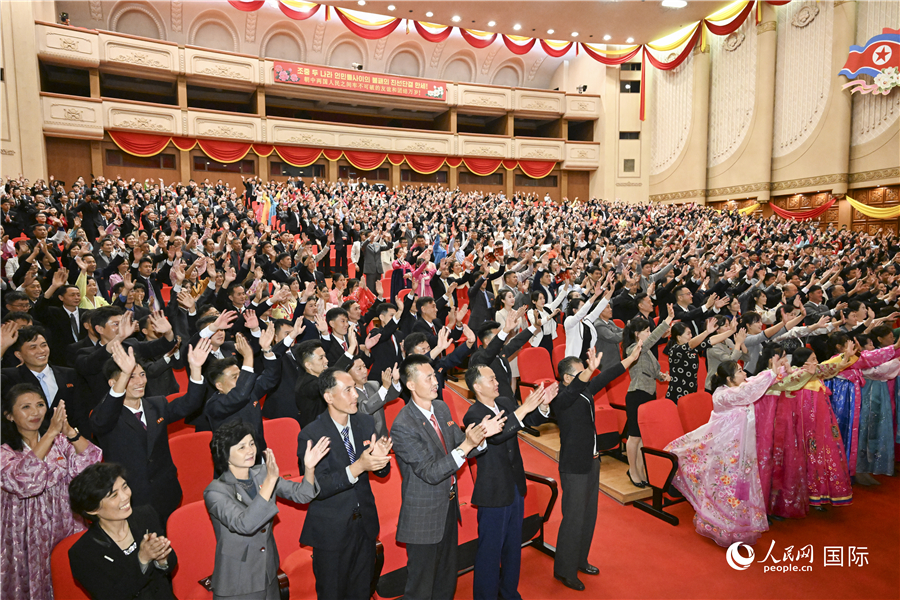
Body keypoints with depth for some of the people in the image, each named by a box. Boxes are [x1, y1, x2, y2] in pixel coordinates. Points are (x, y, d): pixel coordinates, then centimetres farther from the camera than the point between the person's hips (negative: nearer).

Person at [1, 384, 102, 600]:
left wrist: (69, 432, -29)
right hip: (30, 538, -2)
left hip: (67, 529, 2)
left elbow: (90, 463, -14)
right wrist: (51, 433, -31)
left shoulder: (61, 441, 1)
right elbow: (24, 479, -25)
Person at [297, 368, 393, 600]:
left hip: (365, 522, 5)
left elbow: (382, 472, 1)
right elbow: (317, 488, -24)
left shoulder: (366, 422, -4)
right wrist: (357, 467, -35)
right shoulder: (311, 435, -21)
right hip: (331, 530, -5)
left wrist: (380, 459, -23)